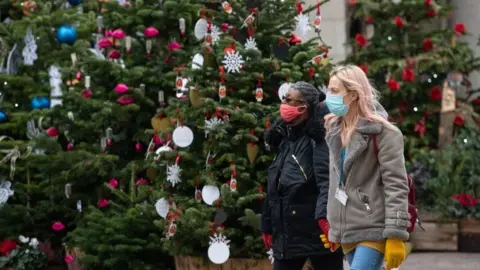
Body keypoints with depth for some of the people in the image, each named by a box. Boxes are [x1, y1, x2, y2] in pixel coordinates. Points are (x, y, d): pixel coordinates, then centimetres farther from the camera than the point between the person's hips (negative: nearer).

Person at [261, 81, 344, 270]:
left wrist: (325, 215, -37)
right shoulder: (285, 138, 16)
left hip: (319, 232, -8)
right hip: (286, 236, 8)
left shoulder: (319, 138, -9)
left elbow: (328, 179, -23)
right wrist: (267, 225, 19)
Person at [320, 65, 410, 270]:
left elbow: (396, 186, -14)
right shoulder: (335, 131, 13)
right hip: (348, 231, 7)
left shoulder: (382, 132, -10)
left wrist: (395, 236, -19)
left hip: (373, 230, -7)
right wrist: (333, 227, 19)